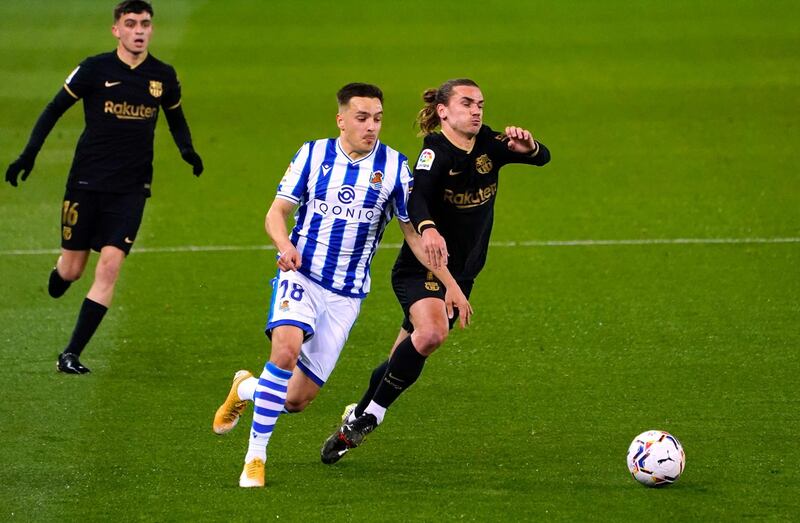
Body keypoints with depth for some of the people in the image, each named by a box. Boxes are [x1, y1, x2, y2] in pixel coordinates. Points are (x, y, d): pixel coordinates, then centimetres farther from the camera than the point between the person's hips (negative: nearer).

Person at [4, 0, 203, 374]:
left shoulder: (163, 76, 4)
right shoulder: (95, 69, -5)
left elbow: (176, 118, 21)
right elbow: (55, 109, 3)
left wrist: (187, 149, 2)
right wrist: (29, 154, -6)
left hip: (130, 189, 1)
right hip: (86, 183, -1)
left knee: (110, 265, -13)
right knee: (72, 269, 2)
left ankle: (71, 354, -9)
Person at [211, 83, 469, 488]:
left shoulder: (393, 167, -1)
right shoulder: (313, 155, 0)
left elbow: (414, 233, 5)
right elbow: (276, 213, 3)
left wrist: (450, 284, 0)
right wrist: (285, 245, -19)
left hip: (346, 294, 1)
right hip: (301, 275, -1)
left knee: (297, 399, -3)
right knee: (286, 349, -31)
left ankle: (246, 389, 32)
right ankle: (255, 456, -18)